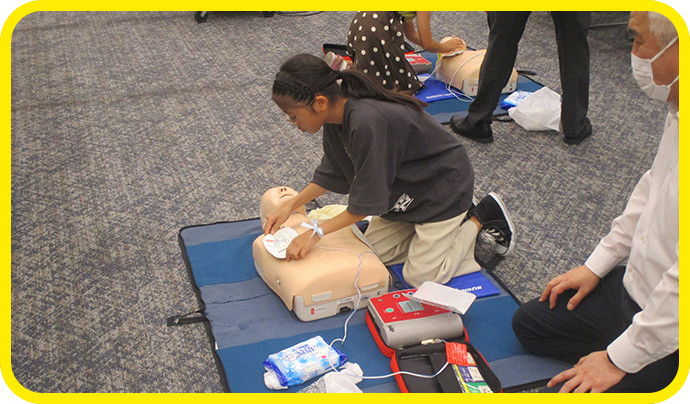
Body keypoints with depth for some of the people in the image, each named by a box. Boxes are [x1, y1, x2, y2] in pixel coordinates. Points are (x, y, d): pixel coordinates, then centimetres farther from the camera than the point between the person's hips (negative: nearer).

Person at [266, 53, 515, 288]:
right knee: (374, 253, 8)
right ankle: (456, 219, 19)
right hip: (407, 187, 9)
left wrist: (317, 233, -24)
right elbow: (333, 174, 3)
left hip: (443, 188, -8)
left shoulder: (367, 123, -38)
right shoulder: (337, 115, -11)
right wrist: (290, 206, -4)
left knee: (420, 277, -4)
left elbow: (367, 203, -30)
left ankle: (480, 218, 12)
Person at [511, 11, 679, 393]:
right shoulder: (677, 111, -5)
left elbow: (681, 285, -33)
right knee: (529, 323, 18)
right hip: (634, 287, 9)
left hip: (669, 339, -9)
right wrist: (597, 264, 15)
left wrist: (620, 359, -20)